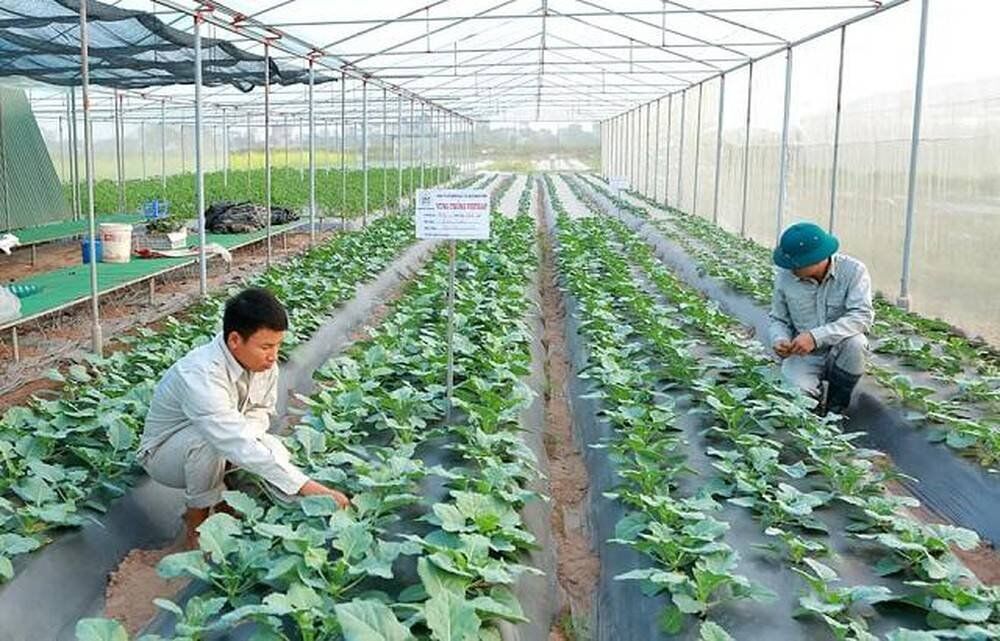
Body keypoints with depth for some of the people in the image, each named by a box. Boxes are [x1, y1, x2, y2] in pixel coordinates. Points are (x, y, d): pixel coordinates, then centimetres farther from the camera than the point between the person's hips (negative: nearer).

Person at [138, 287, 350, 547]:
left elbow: (262, 411, 1)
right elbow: (239, 448, -44)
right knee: (211, 441, -35)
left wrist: (242, 437, -24)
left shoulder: (263, 361, -17)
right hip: (165, 455, -6)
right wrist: (308, 488, -47)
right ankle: (196, 522, -12)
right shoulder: (200, 376, -38)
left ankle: (224, 504, 8)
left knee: (275, 452, -17)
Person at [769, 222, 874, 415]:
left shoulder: (853, 271, -16)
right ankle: (816, 394, 12)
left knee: (855, 342, -35)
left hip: (839, 352, 0)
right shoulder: (784, 276, -8)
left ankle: (836, 406, -8)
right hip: (802, 355, 0)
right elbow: (778, 319, 4)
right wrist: (779, 340, -20)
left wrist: (816, 337, -37)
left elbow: (862, 316, -27)